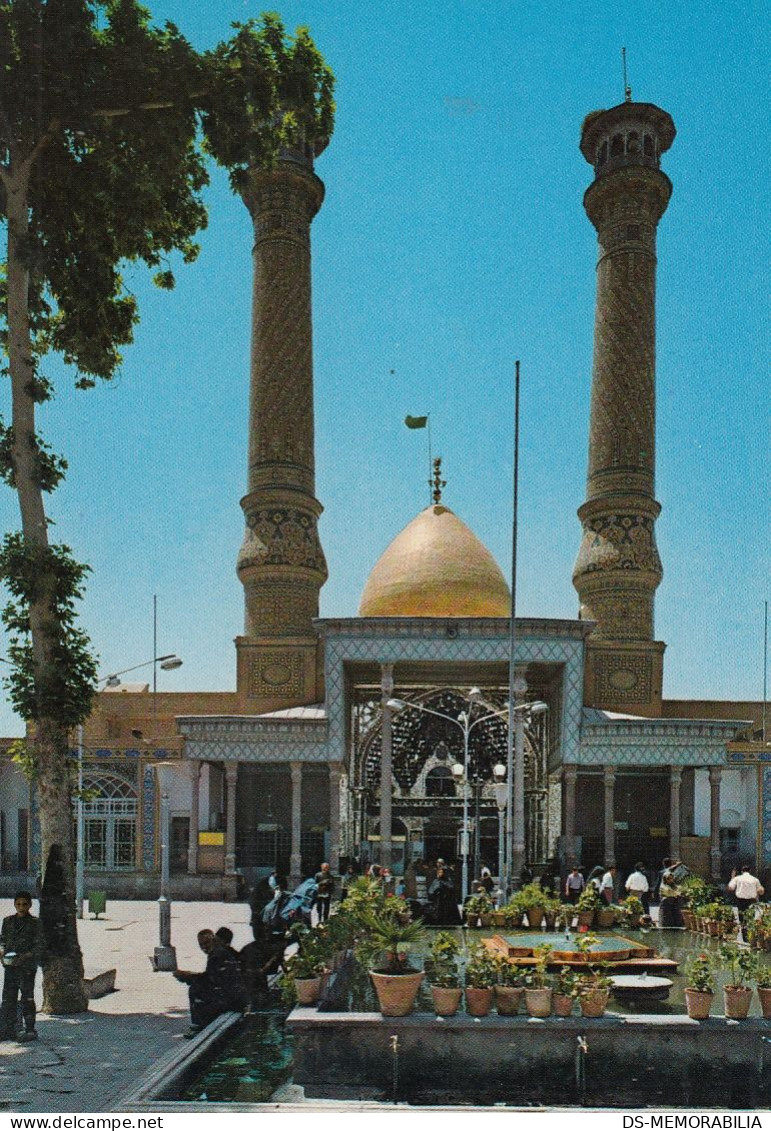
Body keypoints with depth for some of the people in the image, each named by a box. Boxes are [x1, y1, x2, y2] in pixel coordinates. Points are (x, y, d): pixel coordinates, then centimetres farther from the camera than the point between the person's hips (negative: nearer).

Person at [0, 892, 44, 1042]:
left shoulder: (35, 923, -3)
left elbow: (38, 945, -5)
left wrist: (24, 957, -18)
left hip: (27, 965, -4)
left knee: (27, 997, -1)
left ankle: (30, 1030, 5)